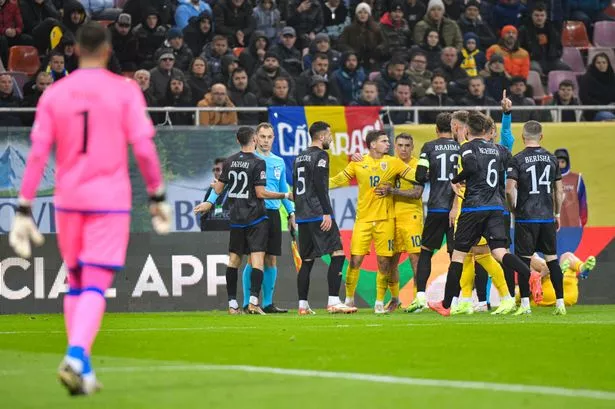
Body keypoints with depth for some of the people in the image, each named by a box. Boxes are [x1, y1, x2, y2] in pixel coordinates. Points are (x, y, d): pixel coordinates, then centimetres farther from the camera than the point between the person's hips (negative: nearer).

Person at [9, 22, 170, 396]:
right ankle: (76, 356, -27)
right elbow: (144, 148, -8)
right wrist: (158, 196, 3)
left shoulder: (54, 95, 3)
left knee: (76, 283, 16)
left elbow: (37, 154, -1)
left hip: (68, 200, 3)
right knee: (95, 285, -6)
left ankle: (82, 368, 13)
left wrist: (24, 211, 0)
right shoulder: (125, 91, -3)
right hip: (110, 198, -3)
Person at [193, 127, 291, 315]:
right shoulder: (257, 163, -10)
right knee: (257, 259, -6)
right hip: (256, 218, -5)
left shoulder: (229, 161, 5)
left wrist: (209, 203, 31)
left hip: (236, 218, 5)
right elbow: (260, 193, -14)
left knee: (234, 259, 9)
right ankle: (253, 301, -17)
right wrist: (285, 196, -5)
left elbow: (219, 188, 11)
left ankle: (232, 304, 8)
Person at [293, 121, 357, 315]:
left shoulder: (299, 158, 19)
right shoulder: (320, 155, -7)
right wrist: (327, 213, -18)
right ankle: (333, 302, -17)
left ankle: (303, 305, 10)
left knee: (307, 260, 12)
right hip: (318, 214, -9)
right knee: (337, 254, -9)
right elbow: (319, 185, -17)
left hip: (302, 216, 9)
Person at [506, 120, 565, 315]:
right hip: (547, 217, 3)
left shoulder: (518, 159, -7)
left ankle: (525, 304, -2)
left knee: (524, 260, 1)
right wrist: (557, 213, 20)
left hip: (526, 217, -3)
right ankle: (560, 303, 7)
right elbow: (559, 191, 10)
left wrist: (513, 210, 3)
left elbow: (510, 189, -13)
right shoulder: (551, 158, 5)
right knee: (552, 259, 9)